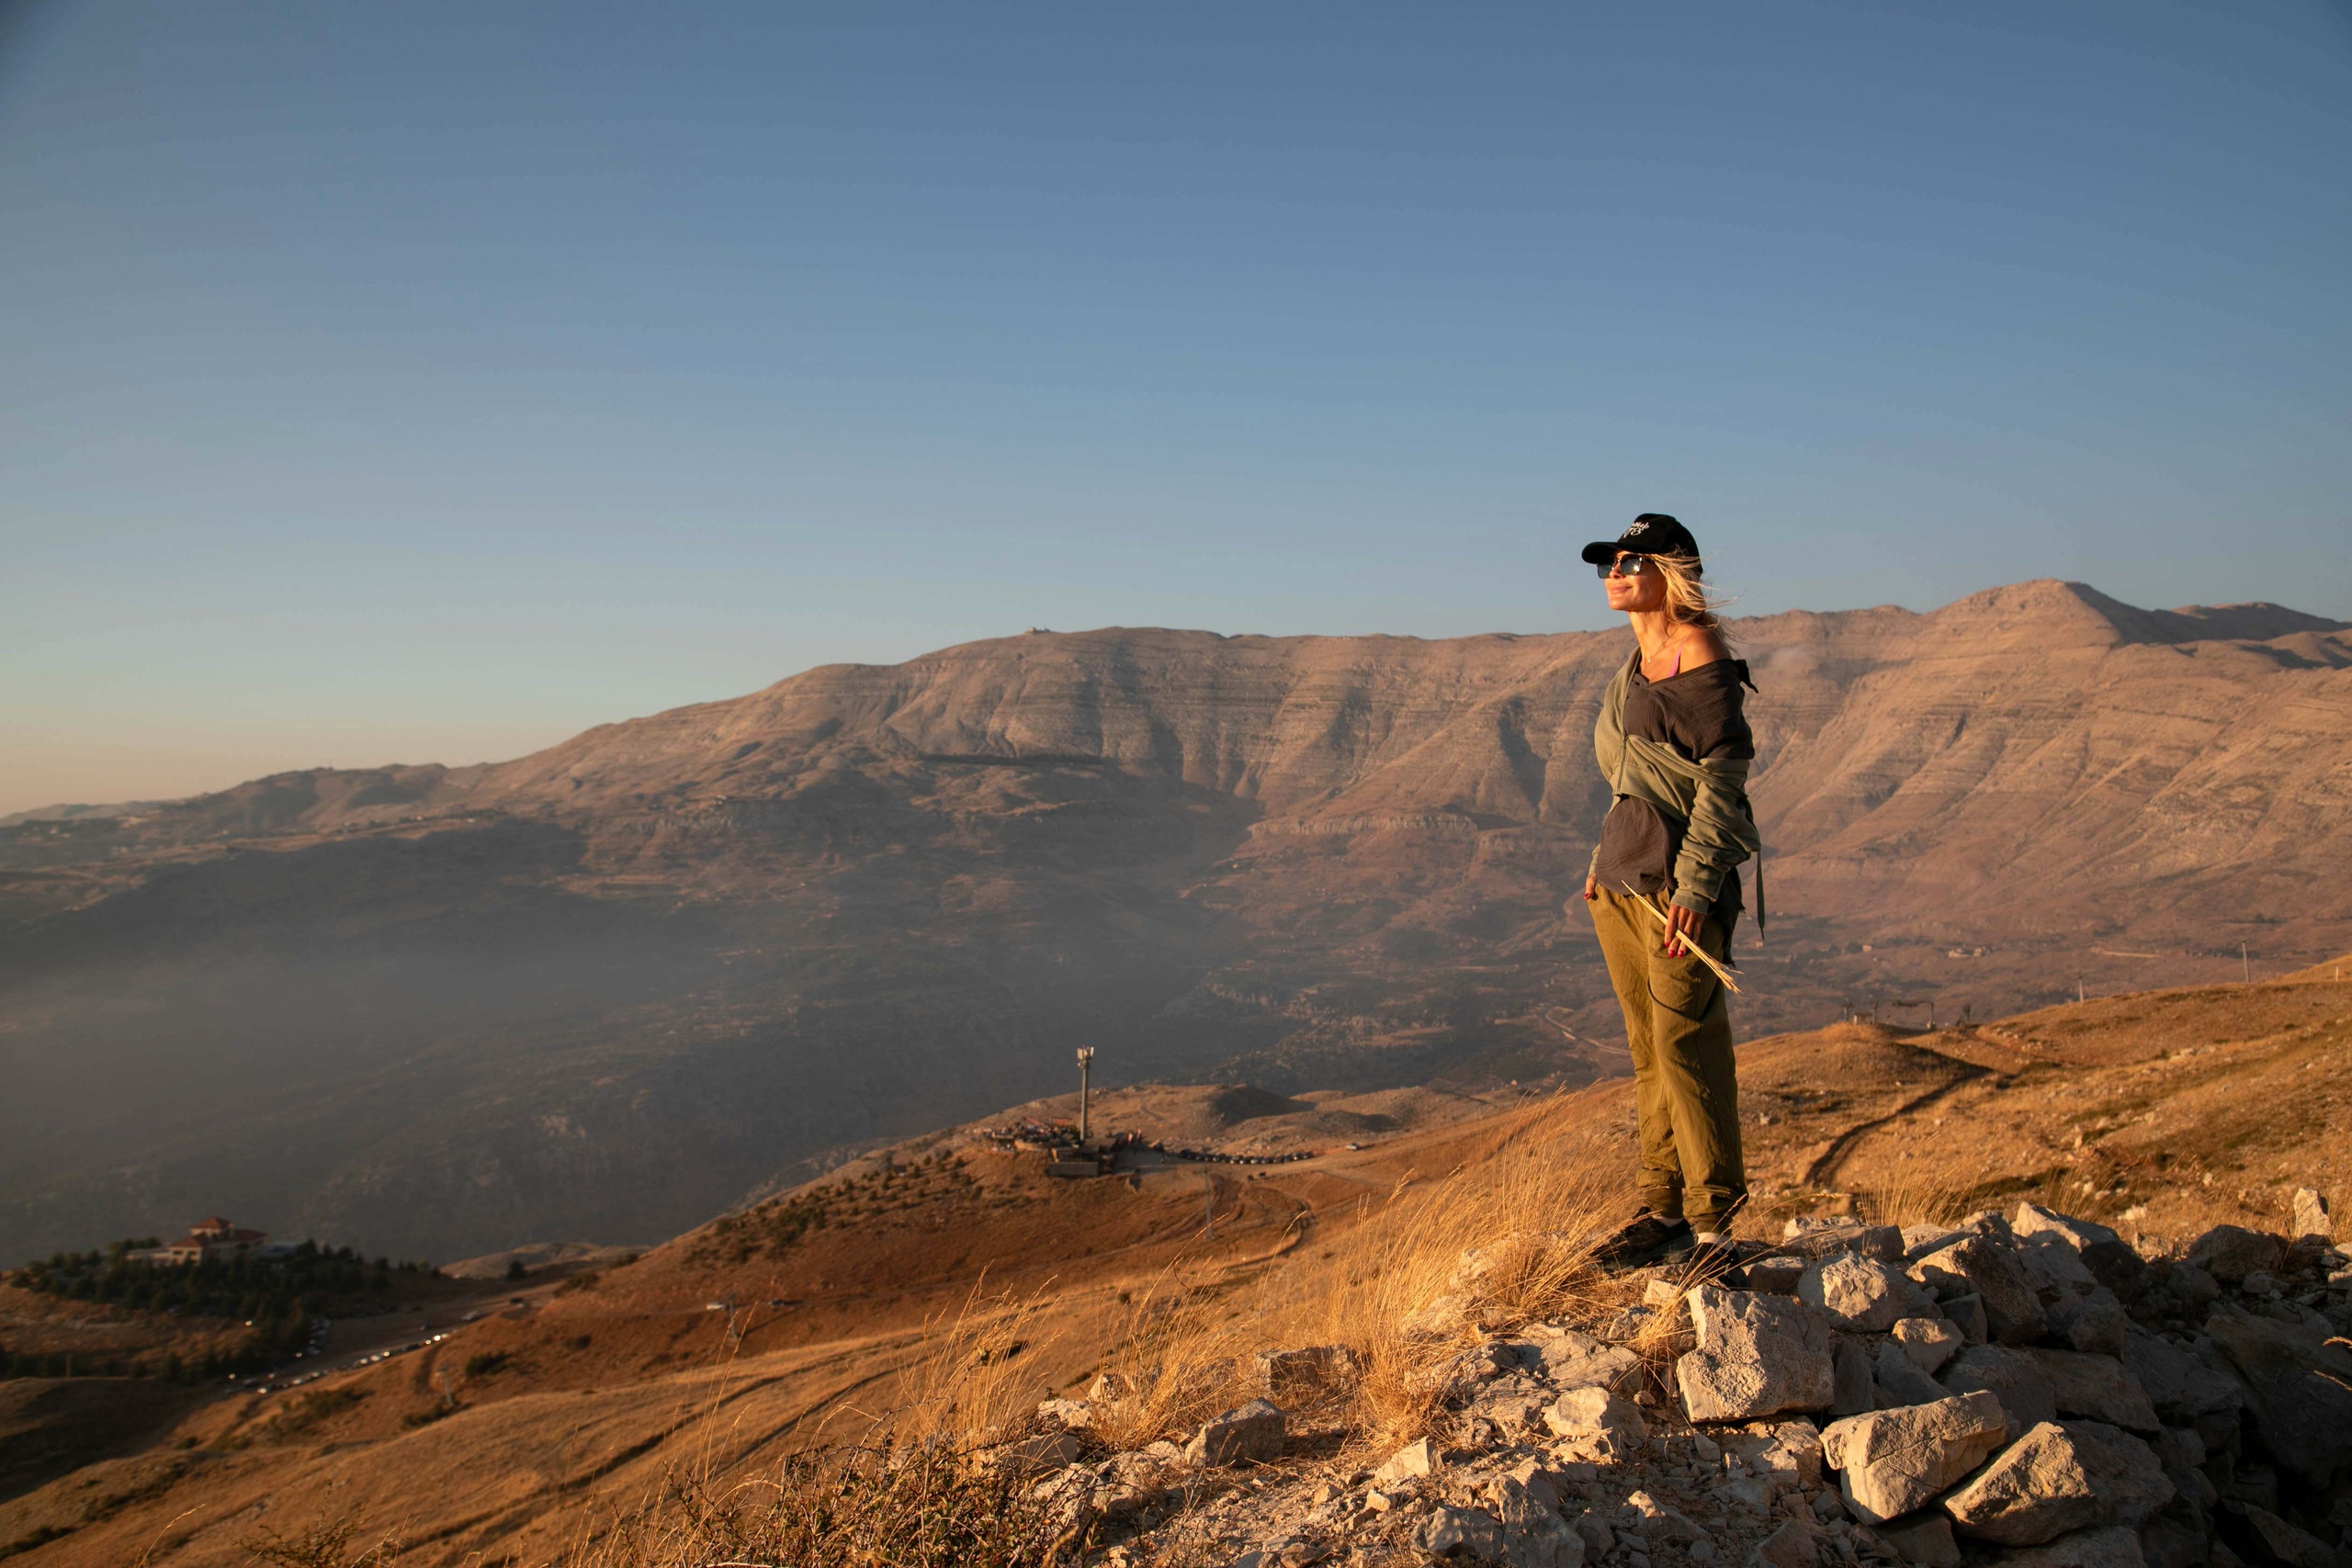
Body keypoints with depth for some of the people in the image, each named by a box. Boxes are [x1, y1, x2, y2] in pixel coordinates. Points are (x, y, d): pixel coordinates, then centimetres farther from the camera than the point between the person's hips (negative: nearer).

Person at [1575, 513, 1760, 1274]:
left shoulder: (1700, 655, -11)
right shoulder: (1637, 662, 15)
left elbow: (1723, 777, -15)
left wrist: (1694, 888, -20)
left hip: (1678, 879, -9)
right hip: (1621, 881, 9)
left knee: (1683, 1041, -7)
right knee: (1648, 1048, 12)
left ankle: (1713, 1216, 4)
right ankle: (1663, 1207, 20)